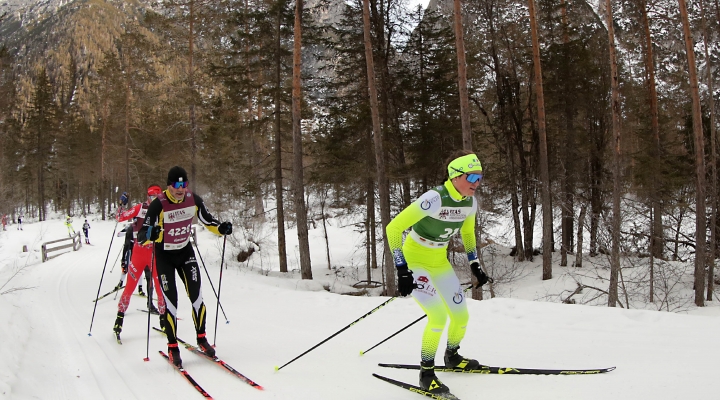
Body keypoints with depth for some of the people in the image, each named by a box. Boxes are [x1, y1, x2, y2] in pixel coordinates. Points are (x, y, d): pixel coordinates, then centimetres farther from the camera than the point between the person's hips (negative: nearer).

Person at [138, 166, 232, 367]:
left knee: (196, 295, -3)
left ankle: (201, 338, 14)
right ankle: (172, 347, 7)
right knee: (171, 300, -5)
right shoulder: (158, 204, -25)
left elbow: (207, 221, 1)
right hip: (164, 255, -3)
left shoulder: (193, 199, -13)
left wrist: (221, 228, -19)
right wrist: (149, 234, -49)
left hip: (186, 251, 3)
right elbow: (142, 234, -27)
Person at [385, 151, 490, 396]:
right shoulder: (434, 199, -31)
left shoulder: (470, 202, -8)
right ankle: (426, 373, 1)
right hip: (414, 260, -7)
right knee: (439, 317, -19)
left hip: (439, 261, 7)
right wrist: (402, 270, -32)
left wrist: (475, 266, 11)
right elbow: (393, 228, -30)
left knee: (461, 316, 8)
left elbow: (467, 233, 15)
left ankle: (452, 357, 38)